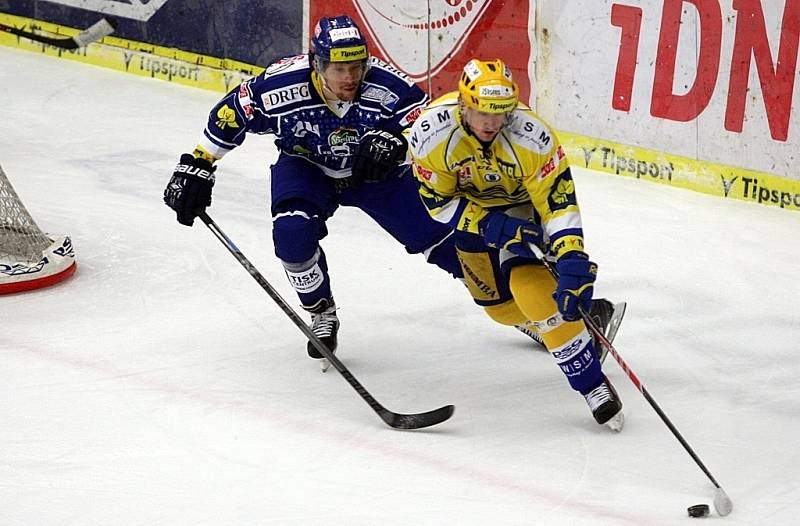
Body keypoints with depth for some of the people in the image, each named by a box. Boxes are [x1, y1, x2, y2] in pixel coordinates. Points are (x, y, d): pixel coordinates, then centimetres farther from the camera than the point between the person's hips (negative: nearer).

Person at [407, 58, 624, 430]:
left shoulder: (531, 137, -35)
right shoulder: (431, 134, -31)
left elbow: (559, 203, -31)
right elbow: (438, 202, -19)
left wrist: (573, 262, -42)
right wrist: (491, 226, -32)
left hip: (522, 201, -3)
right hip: (469, 203, 3)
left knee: (528, 281, -25)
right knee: (502, 307, 3)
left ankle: (591, 381, -19)